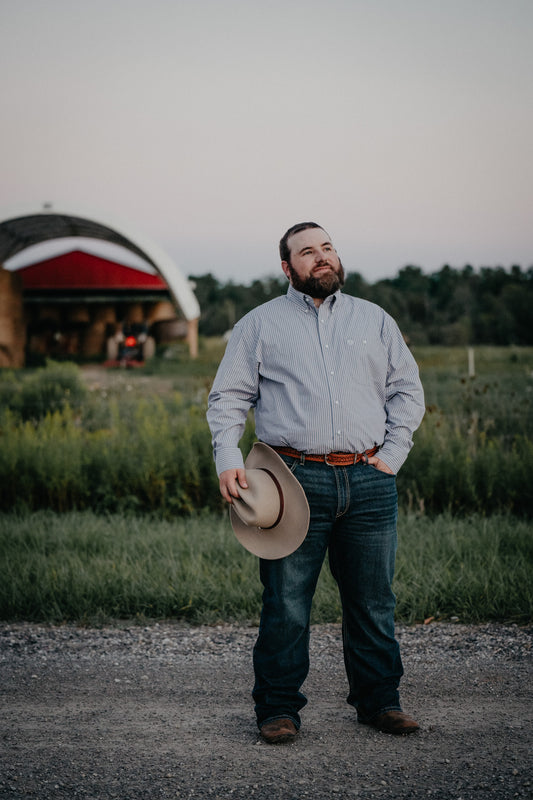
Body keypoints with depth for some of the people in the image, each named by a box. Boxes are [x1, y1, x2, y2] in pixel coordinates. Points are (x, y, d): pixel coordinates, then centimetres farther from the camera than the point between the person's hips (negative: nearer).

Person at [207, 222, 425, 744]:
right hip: (295, 480, -2)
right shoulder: (260, 324, 10)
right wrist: (228, 460, -8)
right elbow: (228, 397, 6)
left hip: (369, 483, 3)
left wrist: (392, 454, 4)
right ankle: (278, 708, 9)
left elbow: (407, 389, 16)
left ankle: (379, 700, 21)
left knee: (372, 602, 9)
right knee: (285, 604, -2)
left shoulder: (375, 320, 16)